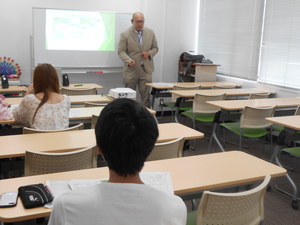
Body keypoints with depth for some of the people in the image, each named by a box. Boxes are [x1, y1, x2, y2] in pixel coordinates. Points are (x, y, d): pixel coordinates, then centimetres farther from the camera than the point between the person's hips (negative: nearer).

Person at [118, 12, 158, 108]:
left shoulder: (150, 33, 7)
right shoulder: (125, 34, -3)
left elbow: (155, 48, 14)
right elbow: (121, 51, -4)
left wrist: (149, 53, -8)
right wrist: (128, 60, -22)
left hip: (146, 69, 2)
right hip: (131, 70, -2)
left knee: (146, 95, 2)